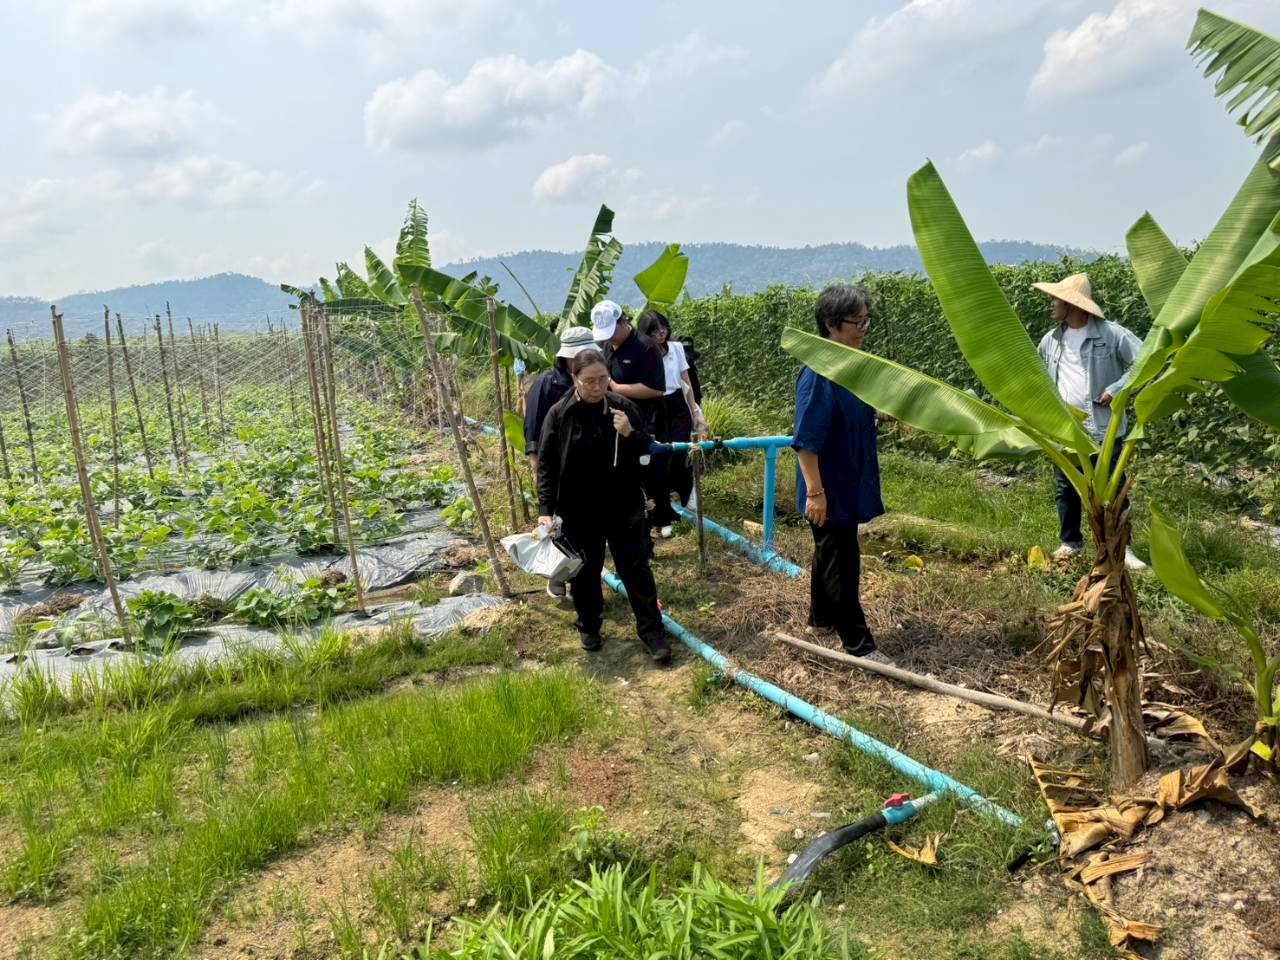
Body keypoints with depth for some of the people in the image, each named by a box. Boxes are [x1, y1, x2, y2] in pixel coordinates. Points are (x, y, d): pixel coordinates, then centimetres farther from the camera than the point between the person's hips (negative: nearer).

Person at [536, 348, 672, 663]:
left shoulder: (623, 407, -4)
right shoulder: (559, 414, -9)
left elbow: (649, 450, 4)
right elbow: (545, 464, -5)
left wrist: (631, 434, -18)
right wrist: (545, 508, -11)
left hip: (624, 507, 1)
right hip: (579, 511, -1)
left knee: (636, 568, 7)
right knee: (585, 572, 14)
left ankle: (651, 630, 18)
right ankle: (589, 627, 33)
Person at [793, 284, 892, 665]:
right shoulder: (819, 373, -23)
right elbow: (806, 440, -24)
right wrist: (815, 492, -24)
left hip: (848, 483, 9)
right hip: (829, 487, -9)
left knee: (831, 553, 21)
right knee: (842, 562, 1)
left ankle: (821, 621, 37)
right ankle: (858, 643, 12)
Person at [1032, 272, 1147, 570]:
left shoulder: (1111, 334, -9)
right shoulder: (1051, 339, 8)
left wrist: (1116, 390, -17)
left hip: (1102, 428, -4)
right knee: (1066, 489, 12)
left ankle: (1122, 546, 14)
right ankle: (1070, 541, 27)